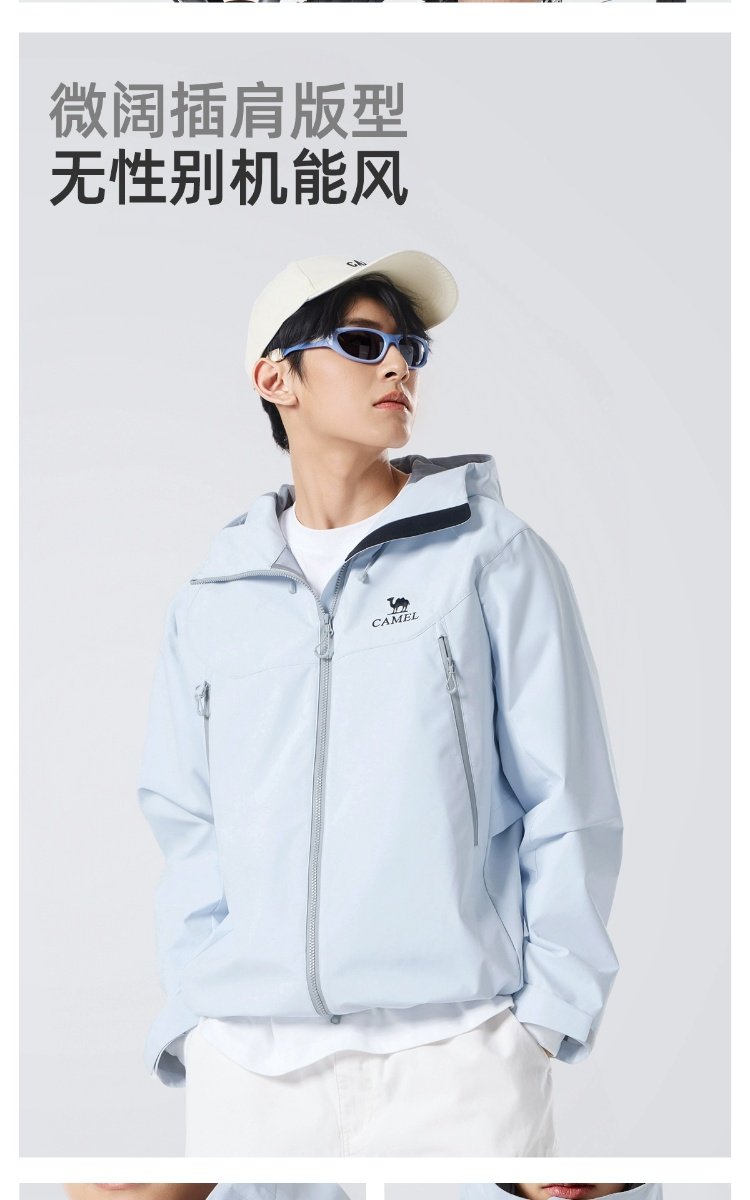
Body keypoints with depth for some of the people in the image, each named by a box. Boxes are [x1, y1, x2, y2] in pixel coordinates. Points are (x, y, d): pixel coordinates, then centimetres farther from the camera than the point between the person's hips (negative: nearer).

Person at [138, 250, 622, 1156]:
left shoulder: (493, 557, 3)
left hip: (453, 1051, -2)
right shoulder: (213, 599, 11)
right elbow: (186, 819, 12)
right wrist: (193, 1013, 3)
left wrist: (546, 1011, -3)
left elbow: (569, 801, 1)